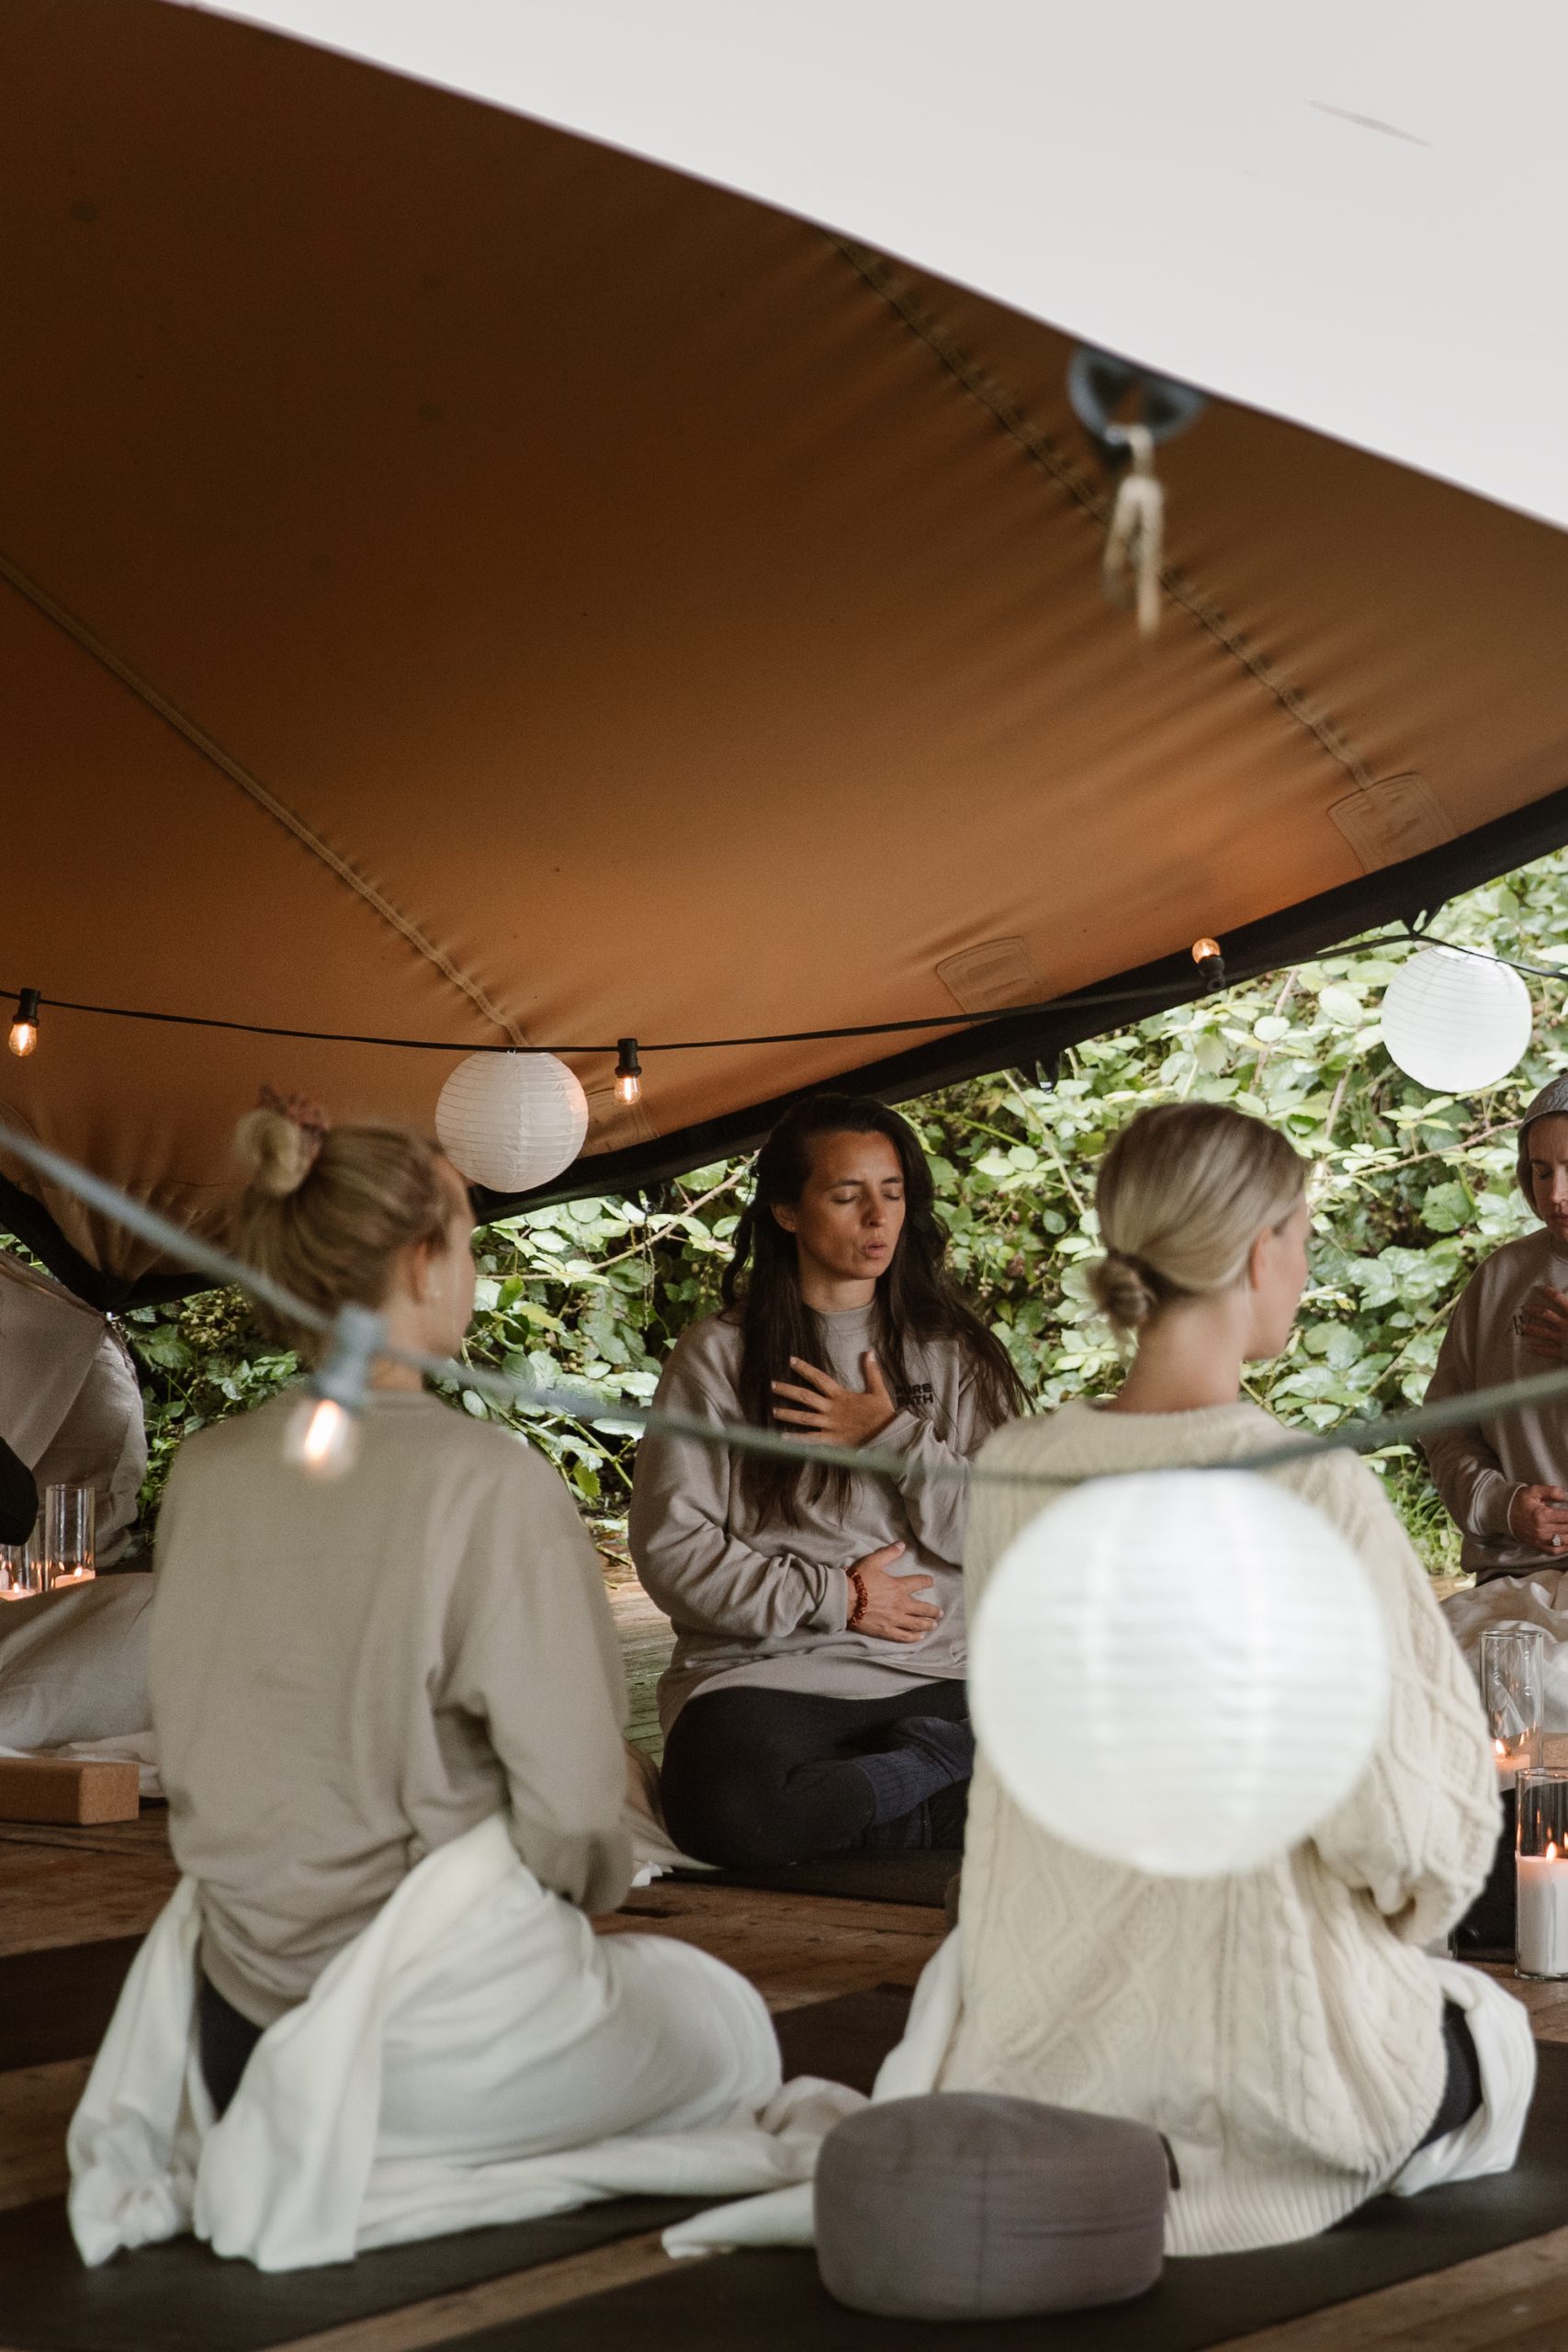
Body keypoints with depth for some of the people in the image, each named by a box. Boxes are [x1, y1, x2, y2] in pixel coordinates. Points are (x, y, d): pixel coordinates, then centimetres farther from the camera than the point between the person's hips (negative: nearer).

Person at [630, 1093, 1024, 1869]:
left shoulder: (955, 1355, 14)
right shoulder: (718, 1355, 5)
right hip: (767, 1670, 0)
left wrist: (894, 1437, -3)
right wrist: (834, 1598, -5)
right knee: (728, 1812, -36)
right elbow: (670, 1547, -1)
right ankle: (941, 1770, -12)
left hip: (933, 1676, 1)